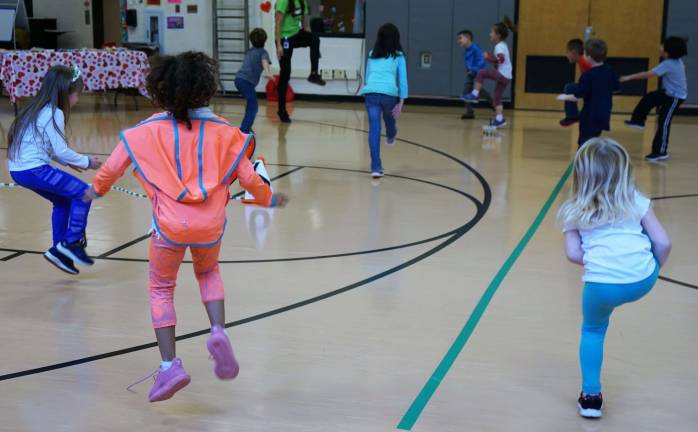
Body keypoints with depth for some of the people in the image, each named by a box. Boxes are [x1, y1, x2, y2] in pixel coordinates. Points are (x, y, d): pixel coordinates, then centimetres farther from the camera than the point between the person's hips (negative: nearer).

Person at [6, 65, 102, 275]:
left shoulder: (37, 109, 15)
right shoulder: (54, 114, -12)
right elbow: (61, 151, -13)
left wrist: (68, 161, 20)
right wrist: (86, 161, 1)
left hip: (19, 169, 9)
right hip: (34, 170, -9)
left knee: (63, 201, 22)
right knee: (82, 193, -2)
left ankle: (59, 250, 23)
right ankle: (72, 242, 1)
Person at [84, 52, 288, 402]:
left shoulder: (148, 131, -1)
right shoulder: (223, 132, 0)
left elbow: (113, 165, 11)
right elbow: (247, 177, 5)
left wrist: (97, 189, 32)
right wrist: (268, 198, 26)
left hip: (169, 224, -1)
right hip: (210, 224, 2)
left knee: (161, 289, 18)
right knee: (208, 273, 30)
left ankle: (169, 365, 7)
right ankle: (218, 331, 6)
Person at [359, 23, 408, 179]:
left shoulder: (372, 54, 21)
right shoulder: (398, 56, 12)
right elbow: (402, 80, 5)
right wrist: (400, 103, 4)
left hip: (370, 93, 2)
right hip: (389, 93, -2)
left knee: (374, 129, -1)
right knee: (390, 117, 29)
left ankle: (376, 167, -7)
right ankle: (390, 137, 61)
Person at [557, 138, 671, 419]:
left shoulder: (574, 212, 12)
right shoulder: (636, 202, 13)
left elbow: (573, 254, 4)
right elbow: (663, 244, 8)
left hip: (602, 285, -1)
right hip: (642, 280, 1)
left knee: (592, 331, 25)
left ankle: (591, 396, 22)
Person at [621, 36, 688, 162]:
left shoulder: (668, 64, -28)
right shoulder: (677, 60, -2)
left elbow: (648, 74, -30)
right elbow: (683, 70, 21)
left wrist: (629, 77, -26)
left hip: (675, 97, -9)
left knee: (664, 123, -5)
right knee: (648, 98, 12)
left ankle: (661, 152, 1)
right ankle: (638, 121, 25)